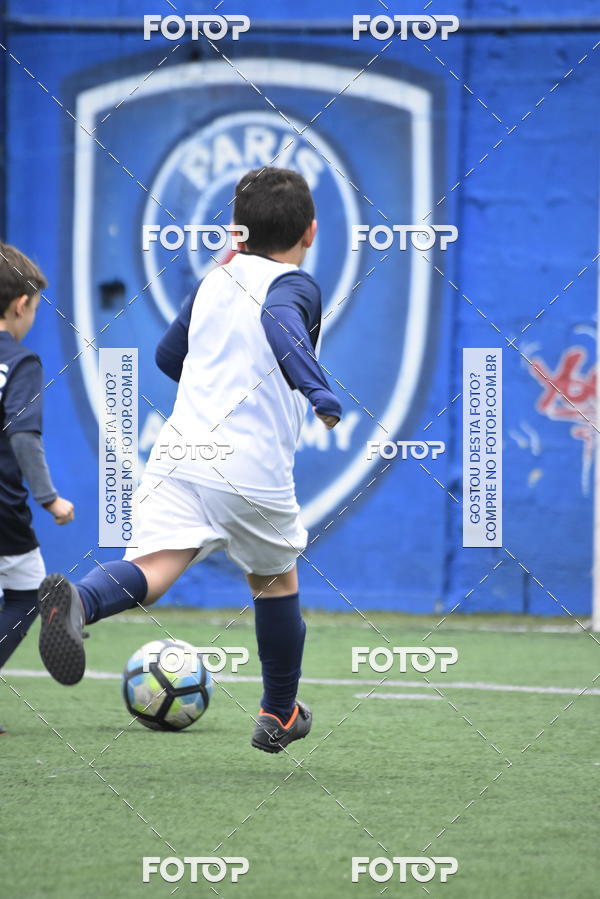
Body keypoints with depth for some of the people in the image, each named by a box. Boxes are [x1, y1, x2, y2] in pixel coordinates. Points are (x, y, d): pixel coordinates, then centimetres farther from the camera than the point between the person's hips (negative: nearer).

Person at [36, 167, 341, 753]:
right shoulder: (296, 286, 0)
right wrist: (320, 393, -38)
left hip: (179, 452, 4)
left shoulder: (213, 282, 19)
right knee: (275, 578, 22)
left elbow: (168, 356, 33)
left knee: (154, 566, -16)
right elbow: (280, 319, -25)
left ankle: (77, 601, -50)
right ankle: (279, 715, 36)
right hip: (254, 471, -4)